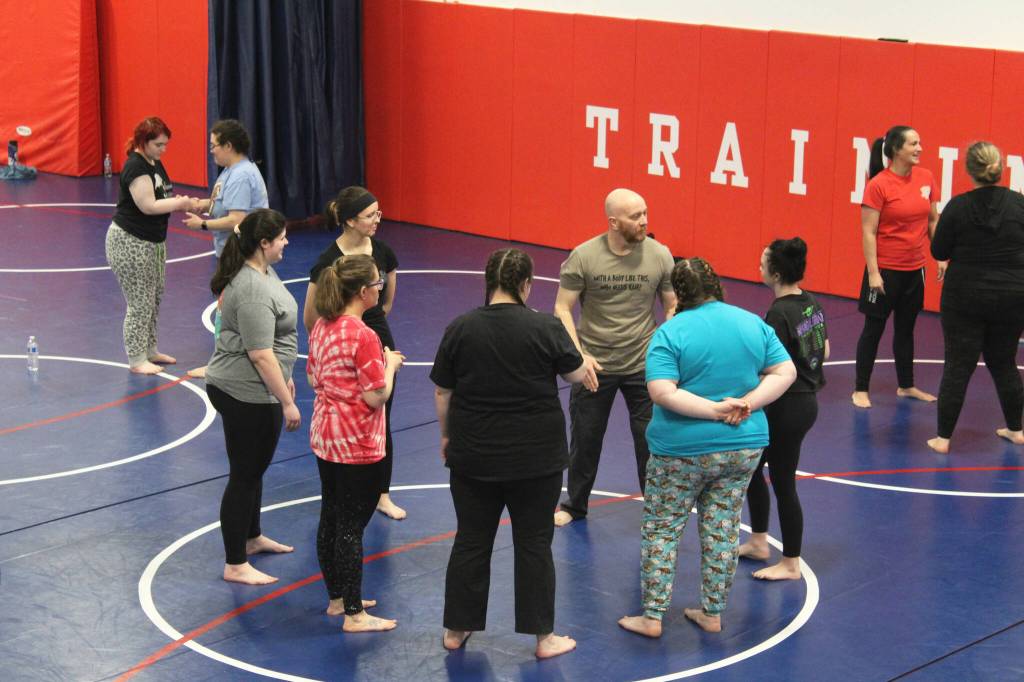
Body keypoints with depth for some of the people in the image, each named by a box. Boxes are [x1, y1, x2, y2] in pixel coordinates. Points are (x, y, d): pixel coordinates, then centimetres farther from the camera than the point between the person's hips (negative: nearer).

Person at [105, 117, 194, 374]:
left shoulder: (155, 164, 10)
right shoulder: (135, 167, -20)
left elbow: (163, 198, 14)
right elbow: (148, 205, -26)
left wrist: (180, 203, -6)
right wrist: (179, 203, -17)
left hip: (154, 243, 10)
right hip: (130, 244, -10)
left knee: (154, 300, 16)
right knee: (140, 304, -3)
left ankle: (150, 350, 29)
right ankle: (137, 360, 5)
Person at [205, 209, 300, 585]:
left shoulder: (262, 272, 7)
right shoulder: (252, 291, -26)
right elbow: (261, 355, -26)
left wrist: (284, 378, 25)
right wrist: (287, 402, -21)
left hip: (247, 390, 10)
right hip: (245, 394, -10)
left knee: (254, 469, 23)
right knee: (245, 475, -1)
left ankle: (252, 538, 41)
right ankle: (236, 565, 8)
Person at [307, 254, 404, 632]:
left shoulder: (322, 327, 4)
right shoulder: (363, 336, -22)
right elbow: (376, 397, -21)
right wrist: (390, 364, -4)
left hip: (324, 439, 9)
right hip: (358, 446, -9)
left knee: (331, 519, 17)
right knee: (352, 526, -1)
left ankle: (337, 598, 30)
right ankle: (354, 614, 6)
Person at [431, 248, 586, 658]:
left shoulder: (460, 329, -5)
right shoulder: (546, 328, -12)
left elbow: (442, 393, 2)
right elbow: (577, 374, 1)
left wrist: (447, 435, 16)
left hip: (473, 456, 2)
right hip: (536, 458, -2)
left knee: (471, 542, 12)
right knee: (534, 544, 8)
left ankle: (456, 630, 21)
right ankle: (544, 637, 14)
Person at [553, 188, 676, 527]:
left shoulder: (659, 255, -9)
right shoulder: (583, 256, -13)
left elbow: (673, 308, 0)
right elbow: (562, 309, -8)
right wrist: (580, 355, -17)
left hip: (643, 366, 0)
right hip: (594, 366, 0)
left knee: (651, 442, 5)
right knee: (585, 439, 16)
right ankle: (575, 505, 36)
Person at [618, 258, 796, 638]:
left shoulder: (671, 333, -13)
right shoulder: (754, 324, 2)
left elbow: (661, 391, -22)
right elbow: (785, 372, 2)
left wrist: (715, 409, -19)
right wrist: (747, 403, -8)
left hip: (683, 450, -4)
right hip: (744, 447, 4)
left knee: (662, 530, 8)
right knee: (723, 530, 14)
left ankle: (652, 617, 10)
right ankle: (712, 613, 21)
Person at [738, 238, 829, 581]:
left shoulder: (778, 314, -24)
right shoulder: (811, 304, 2)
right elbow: (823, 350, 13)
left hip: (786, 408, -9)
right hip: (807, 401, 9)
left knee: (783, 484, 5)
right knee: (751, 466, 23)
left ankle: (791, 564, 18)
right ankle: (759, 542, 35)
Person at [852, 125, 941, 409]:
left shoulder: (926, 178, 1)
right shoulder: (878, 185, -15)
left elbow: (934, 220, 11)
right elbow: (868, 232, -15)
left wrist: (941, 256, 6)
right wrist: (873, 272, -17)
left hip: (915, 269, 5)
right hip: (885, 269, -5)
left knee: (905, 329, 18)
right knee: (873, 330, 4)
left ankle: (906, 386, 31)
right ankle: (861, 390, 15)